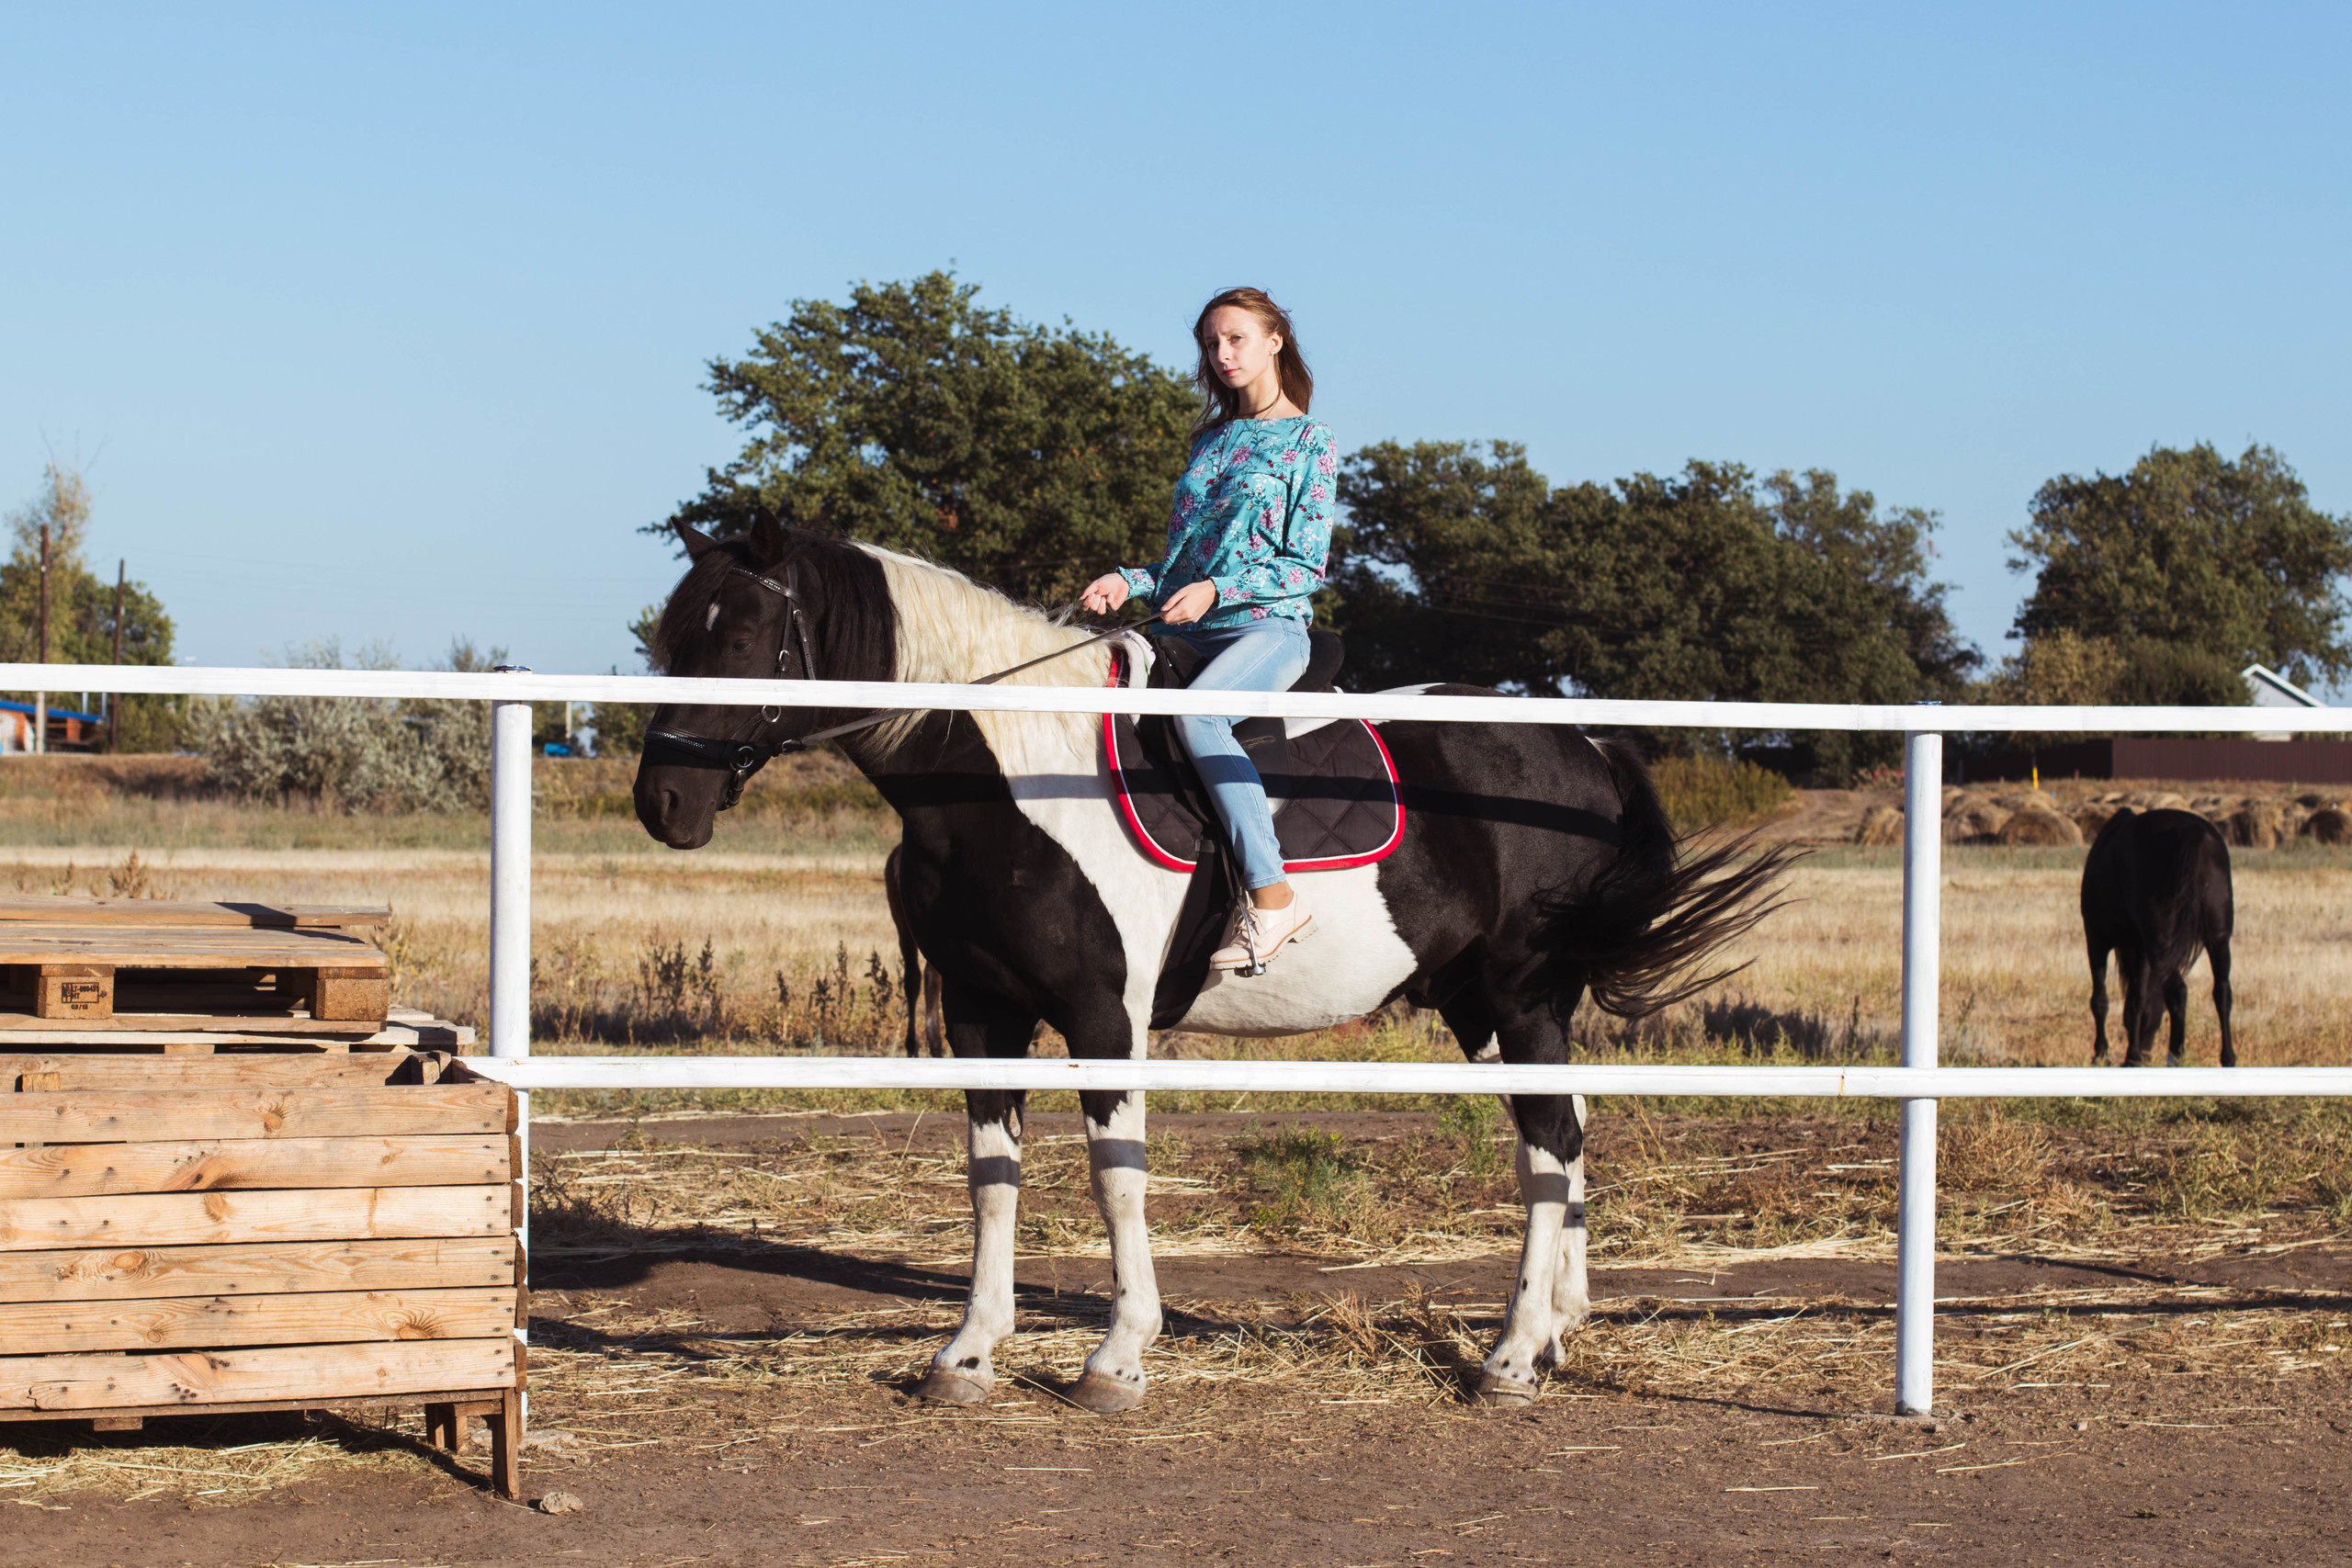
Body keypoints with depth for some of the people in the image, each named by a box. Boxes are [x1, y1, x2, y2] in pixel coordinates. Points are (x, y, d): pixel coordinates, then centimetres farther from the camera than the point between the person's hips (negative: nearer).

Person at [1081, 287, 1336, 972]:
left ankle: (1272, 896, -37)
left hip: (1270, 627, -7)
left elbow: (1308, 567, -4)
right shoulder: (1211, 441, 22)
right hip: (1186, 631, 7)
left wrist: (1216, 590, -18)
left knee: (1194, 709, -37)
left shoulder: (1310, 442, 3)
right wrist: (1131, 581, 3)